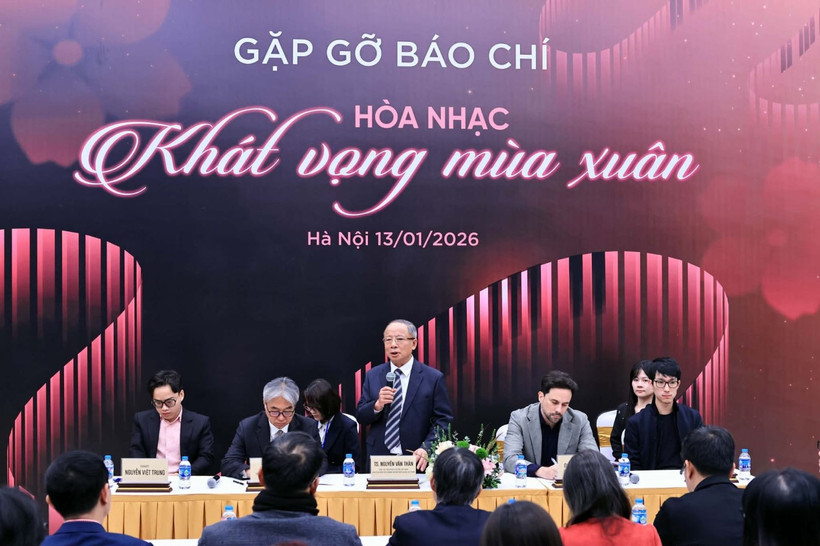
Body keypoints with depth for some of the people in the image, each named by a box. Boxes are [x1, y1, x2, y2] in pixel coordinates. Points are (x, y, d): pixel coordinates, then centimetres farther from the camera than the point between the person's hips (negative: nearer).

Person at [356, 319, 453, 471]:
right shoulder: (373, 376, 7)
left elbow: (443, 420, -5)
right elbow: (361, 417, 6)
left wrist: (426, 449, -20)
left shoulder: (434, 378, -3)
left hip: (416, 461, -2)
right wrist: (377, 405, -15)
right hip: (378, 461, 3)